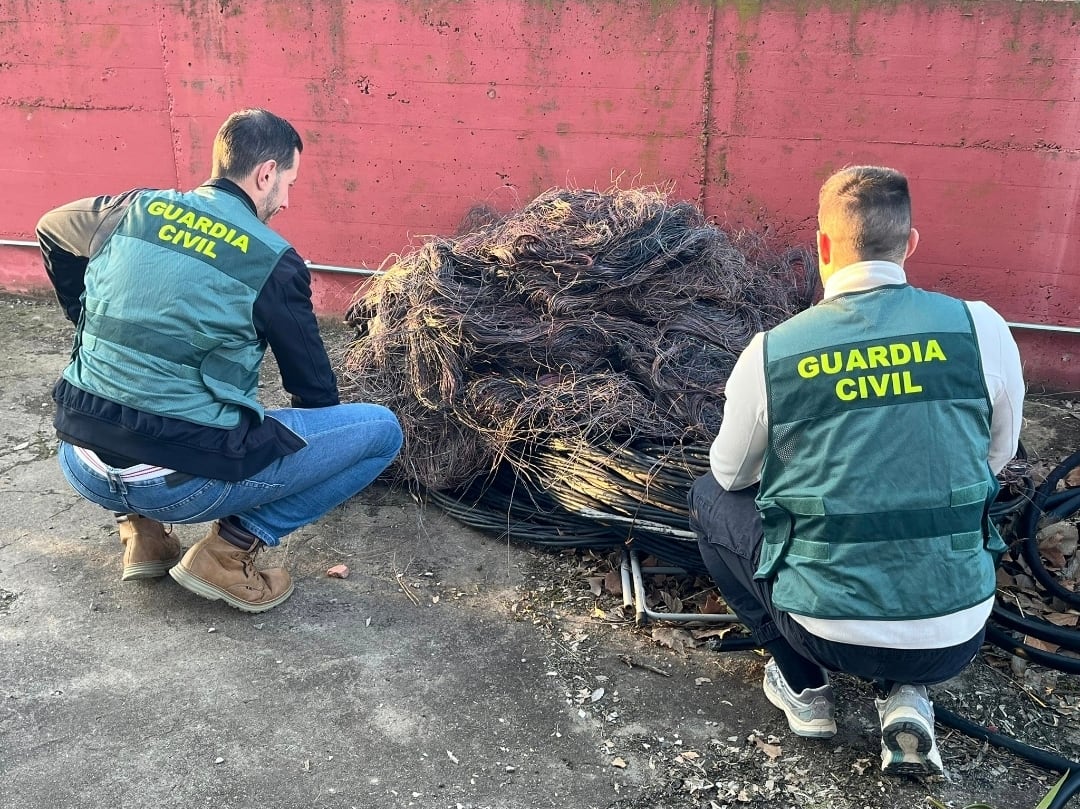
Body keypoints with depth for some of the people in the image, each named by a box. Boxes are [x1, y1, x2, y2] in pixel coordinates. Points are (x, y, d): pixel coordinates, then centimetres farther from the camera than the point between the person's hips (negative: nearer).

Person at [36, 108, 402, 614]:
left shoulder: (137, 209, 7)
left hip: (81, 467, 6)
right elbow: (314, 388, 3)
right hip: (181, 483, -6)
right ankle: (230, 549, 2)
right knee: (381, 430, 2)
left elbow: (50, 230, 28)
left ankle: (141, 531, 24)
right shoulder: (275, 261, -6)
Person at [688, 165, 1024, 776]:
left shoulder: (770, 353, -10)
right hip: (957, 639, 2)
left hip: (827, 629, -2)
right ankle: (906, 696, 16)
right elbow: (997, 457, 10)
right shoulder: (983, 329, -8)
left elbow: (731, 475, 7)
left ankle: (804, 686, 20)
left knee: (711, 499, 21)